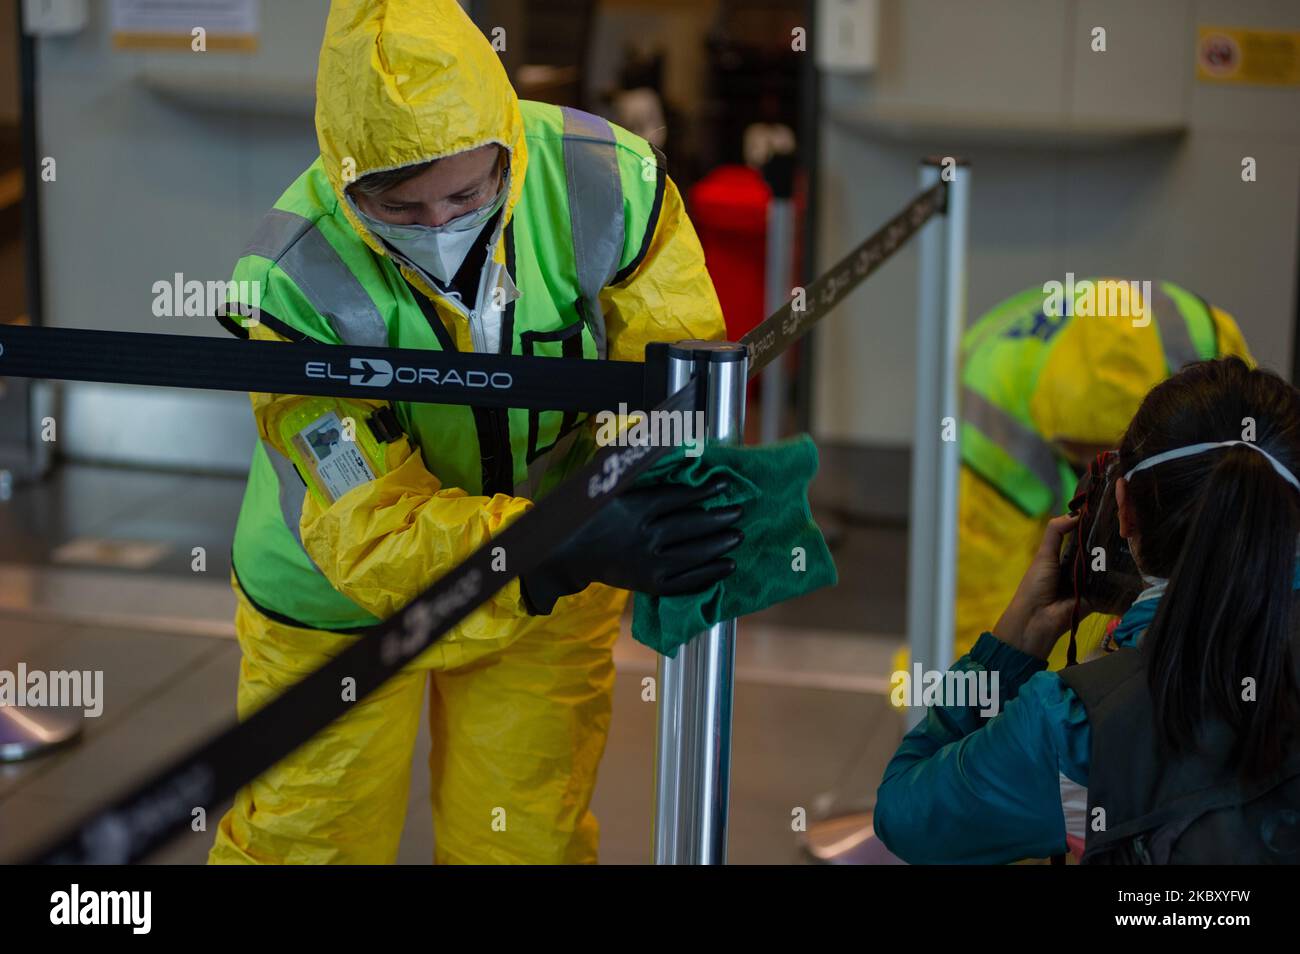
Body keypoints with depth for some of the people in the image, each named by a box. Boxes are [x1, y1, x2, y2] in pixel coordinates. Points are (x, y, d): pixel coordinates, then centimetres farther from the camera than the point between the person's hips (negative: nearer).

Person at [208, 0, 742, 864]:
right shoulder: (297, 281, -34)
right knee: (311, 836, 13)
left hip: (551, 588, 2)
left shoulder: (602, 185, -26)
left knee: (528, 839, 17)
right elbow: (370, 535, -36)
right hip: (338, 598, -2)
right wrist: (570, 548, -51)